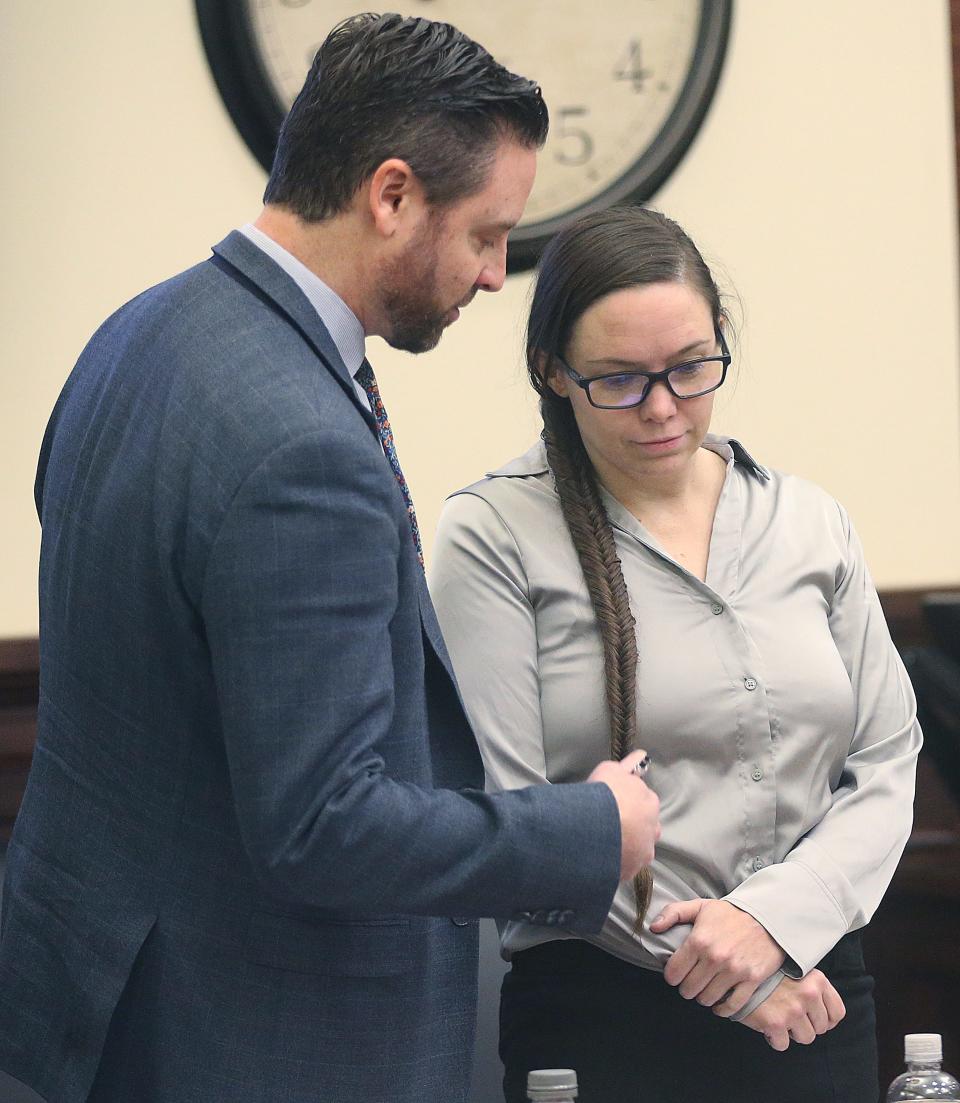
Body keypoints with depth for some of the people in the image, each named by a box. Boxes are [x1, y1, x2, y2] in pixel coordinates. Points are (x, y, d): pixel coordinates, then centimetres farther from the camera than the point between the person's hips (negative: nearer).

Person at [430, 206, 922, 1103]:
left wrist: (774, 913, -12)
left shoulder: (811, 524, 8)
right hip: (603, 1019, -4)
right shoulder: (495, 534, -5)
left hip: (811, 997, 4)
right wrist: (716, 967, -13)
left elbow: (885, 766, 6)